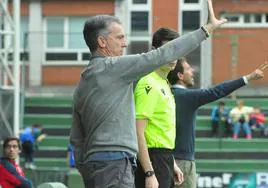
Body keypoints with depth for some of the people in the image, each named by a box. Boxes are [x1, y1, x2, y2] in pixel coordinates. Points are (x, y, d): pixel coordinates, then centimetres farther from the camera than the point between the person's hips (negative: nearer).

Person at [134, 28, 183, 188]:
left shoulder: (164, 84, 16)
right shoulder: (149, 85, -14)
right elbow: (138, 133, -20)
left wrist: (172, 164, 24)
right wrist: (149, 173, -25)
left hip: (165, 161, 10)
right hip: (153, 161, -10)